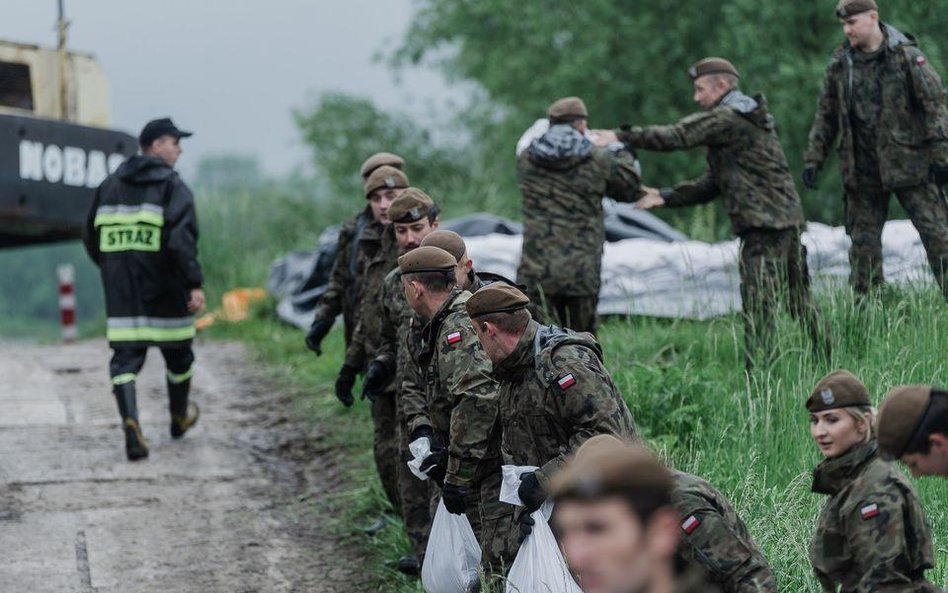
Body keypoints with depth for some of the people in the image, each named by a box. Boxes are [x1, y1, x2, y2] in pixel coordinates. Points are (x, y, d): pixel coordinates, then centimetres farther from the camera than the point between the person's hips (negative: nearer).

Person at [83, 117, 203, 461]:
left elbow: (91, 239, 16)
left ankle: (130, 421, -22)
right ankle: (180, 417, 35)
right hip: (164, 290, -4)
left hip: (120, 290, 4)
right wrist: (195, 284, -20)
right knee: (177, 352, 17)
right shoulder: (172, 186, -7)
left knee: (125, 356, 0)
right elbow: (182, 238, -20)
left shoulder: (110, 185, 11)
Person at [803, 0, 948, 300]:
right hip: (862, 171, 4)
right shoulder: (840, 63, 5)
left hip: (908, 162, -4)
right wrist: (813, 159, 6)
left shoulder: (906, 55, -7)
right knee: (863, 242, 7)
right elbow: (826, 115, 12)